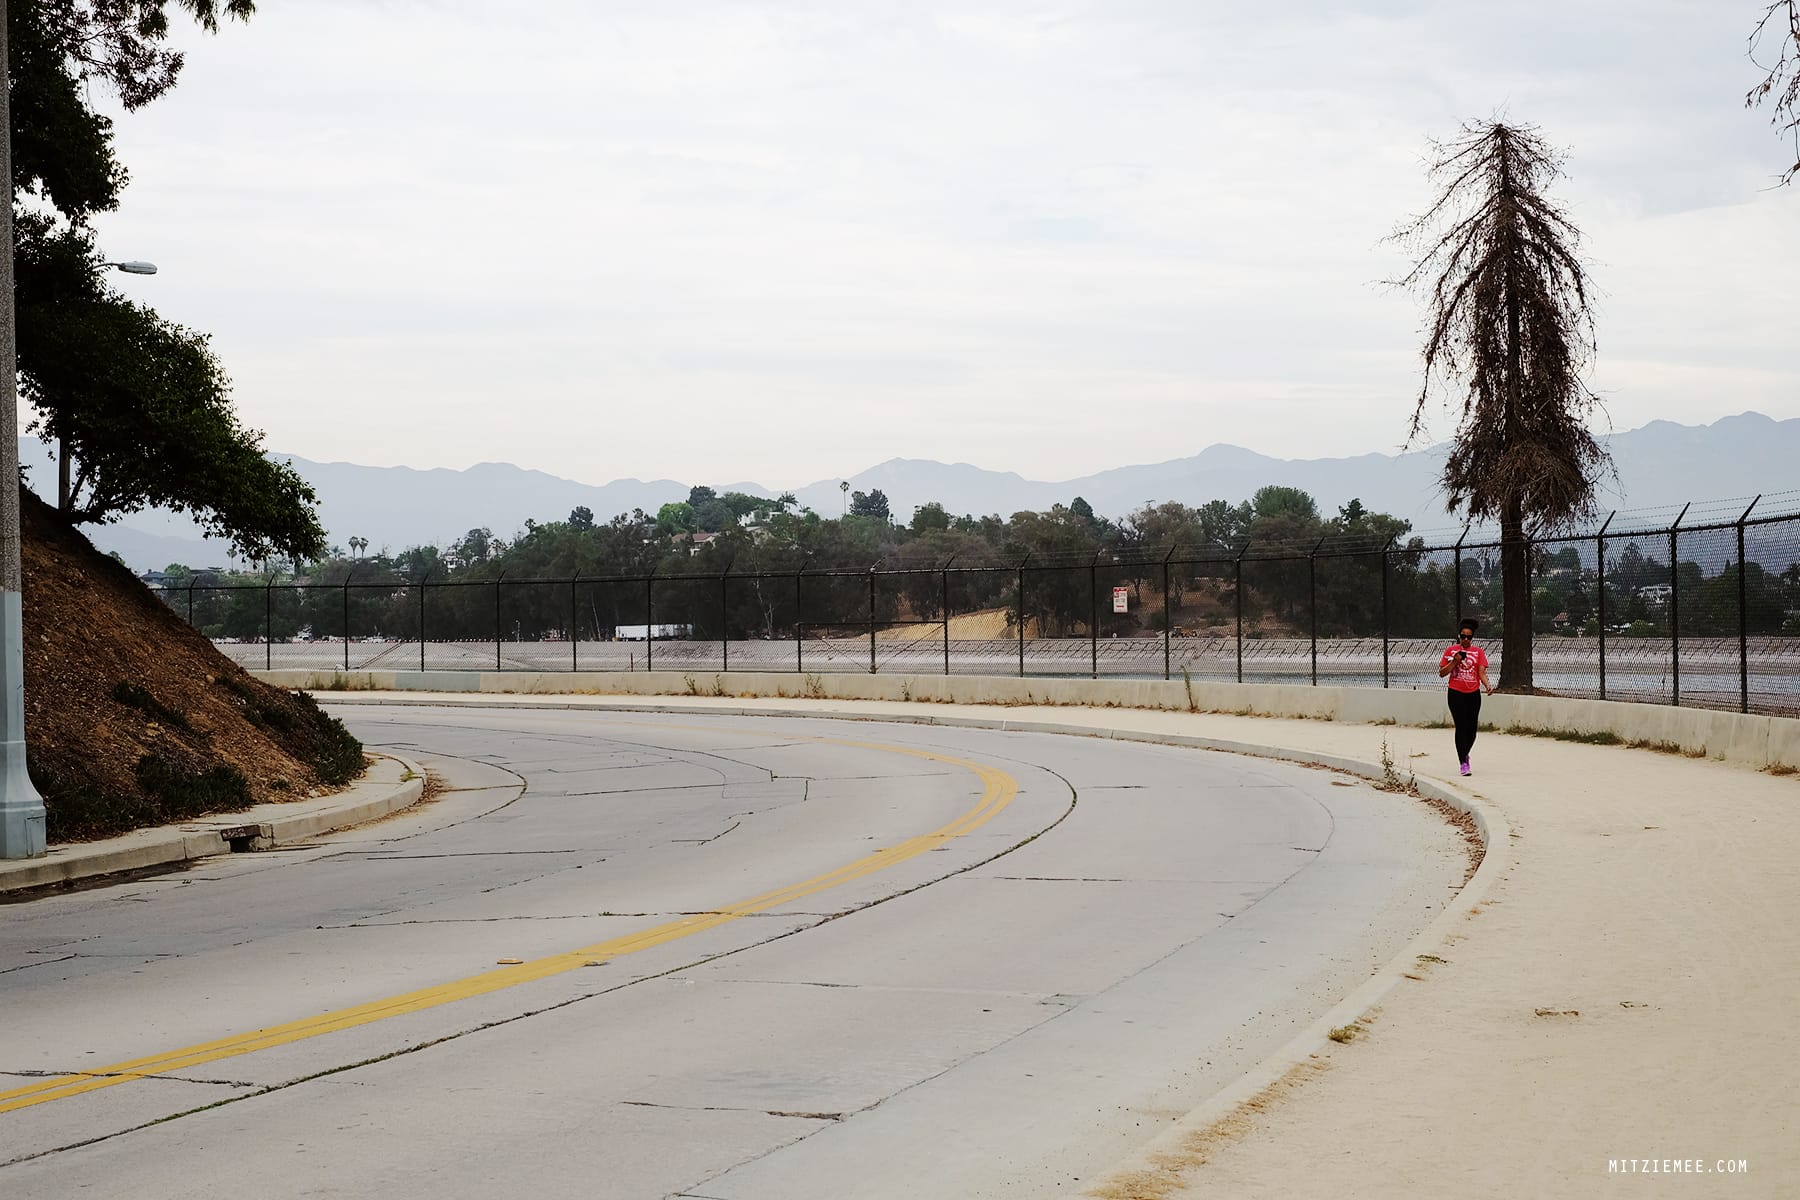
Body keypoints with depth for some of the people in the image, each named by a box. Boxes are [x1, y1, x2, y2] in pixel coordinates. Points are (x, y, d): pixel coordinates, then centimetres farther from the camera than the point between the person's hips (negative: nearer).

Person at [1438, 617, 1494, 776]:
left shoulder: (1478, 652, 7)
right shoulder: (1450, 650, 4)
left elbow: (1482, 672, -1)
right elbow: (1441, 673, 4)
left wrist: (1488, 685, -20)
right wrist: (1454, 662, -11)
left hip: (1474, 693, 2)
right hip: (1456, 694, -2)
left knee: (1472, 729, 5)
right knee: (1461, 727, -10)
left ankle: (1464, 754, 32)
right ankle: (1463, 762, -5)